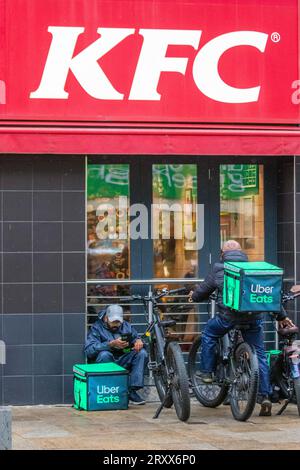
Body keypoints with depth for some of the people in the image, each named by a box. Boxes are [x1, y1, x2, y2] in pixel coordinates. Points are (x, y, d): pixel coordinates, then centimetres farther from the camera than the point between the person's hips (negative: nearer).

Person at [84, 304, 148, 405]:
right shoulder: (97, 328, -3)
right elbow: (89, 350, -20)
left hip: (124, 362, 4)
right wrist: (111, 344, -31)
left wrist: (139, 341, -16)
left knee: (142, 353, -19)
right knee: (104, 354, -35)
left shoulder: (127, 326, 13)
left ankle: (132, 390, -21)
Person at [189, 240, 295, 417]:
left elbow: (202, 291, 17)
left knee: (209, 334, 26)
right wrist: (282, 316, 24)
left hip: (229, 315, -3)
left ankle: (206, 372, 24)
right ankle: (266, 397, 6)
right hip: (255, 317, 3)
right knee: (260, 355, 11)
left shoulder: (219, 269, 10)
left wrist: (193, 296, 40)